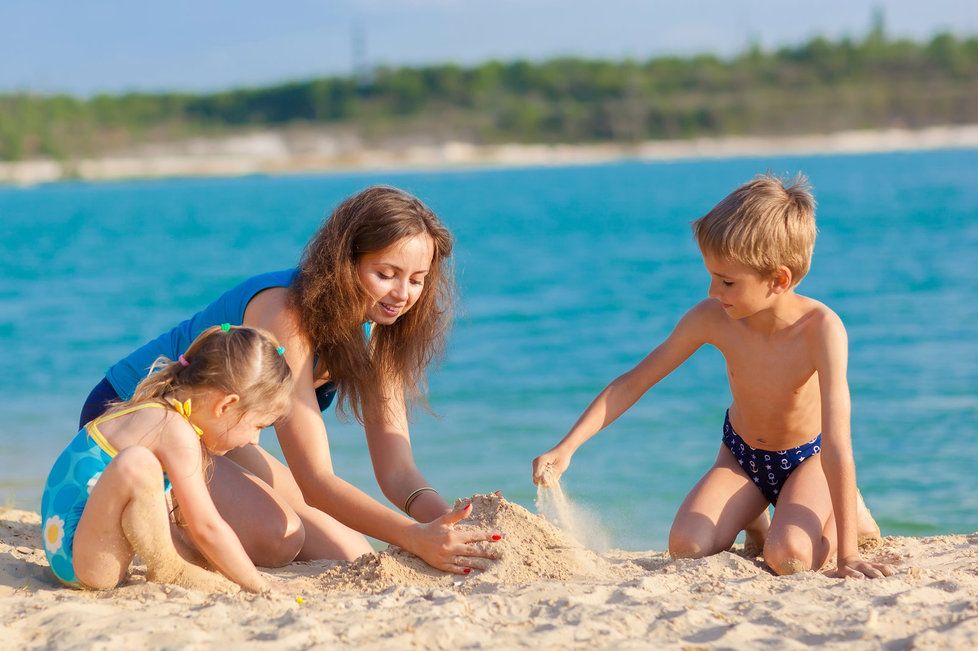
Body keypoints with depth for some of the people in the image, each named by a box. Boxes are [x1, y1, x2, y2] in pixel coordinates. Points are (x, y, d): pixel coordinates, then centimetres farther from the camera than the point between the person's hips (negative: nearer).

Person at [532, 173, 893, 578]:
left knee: (789, 557, -29)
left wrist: (847, 555, -35)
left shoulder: (820, 328, -33)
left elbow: (837, 445, -34)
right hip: (741, 457, 3)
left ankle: (849, 513, 6)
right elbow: (633, 383, -11)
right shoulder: (711, 319, -22)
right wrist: (566, 448, -21)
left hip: (806, 460, -3)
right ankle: (752, 518, 15)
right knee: (685, 548, -20)